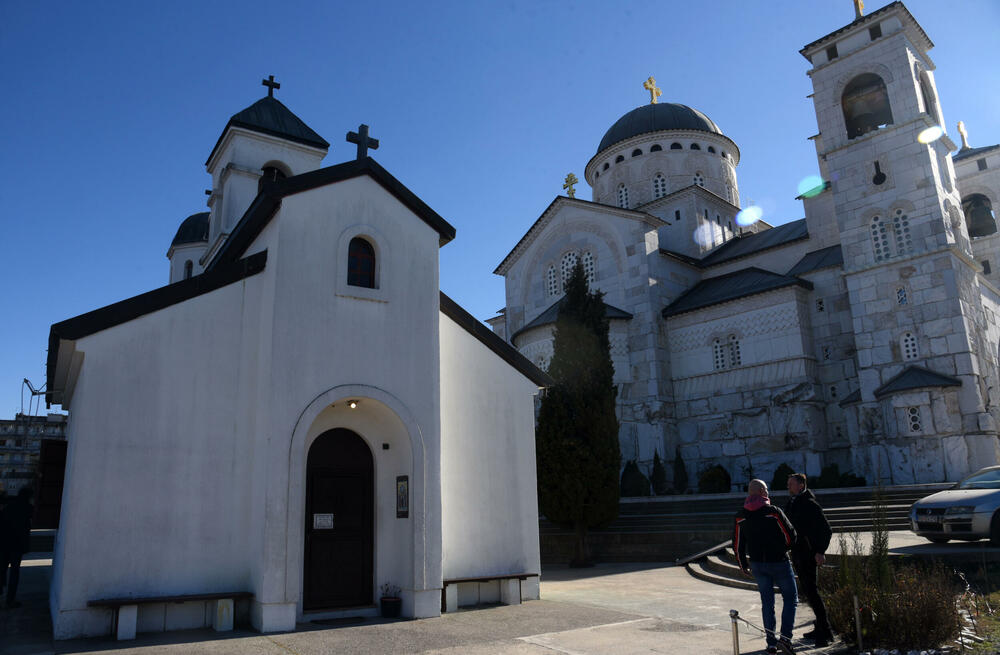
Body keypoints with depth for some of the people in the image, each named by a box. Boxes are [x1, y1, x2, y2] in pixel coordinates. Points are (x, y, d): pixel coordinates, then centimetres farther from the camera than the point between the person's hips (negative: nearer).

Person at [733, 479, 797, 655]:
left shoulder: (740, 516, 0)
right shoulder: (774, 512, -12)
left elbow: (737, 545, 4)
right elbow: (791, 536, -5)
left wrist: (744, 565, 17)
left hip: (757, 565, 4)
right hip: (779, 562, -4)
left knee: (767, 601, 14)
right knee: (790, 598, 9)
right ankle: (785, 637, -5)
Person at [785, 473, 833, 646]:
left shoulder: (810, 504, -14)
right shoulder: (791, 504, 13)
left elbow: (825, 529, -16)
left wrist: (820, 551, -21)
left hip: (809, 555, -9)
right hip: (798, 554, 9)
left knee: (811, 590, -11)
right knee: (807, 590, 13)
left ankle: (825, 631, -5)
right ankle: (821, 628, 22)